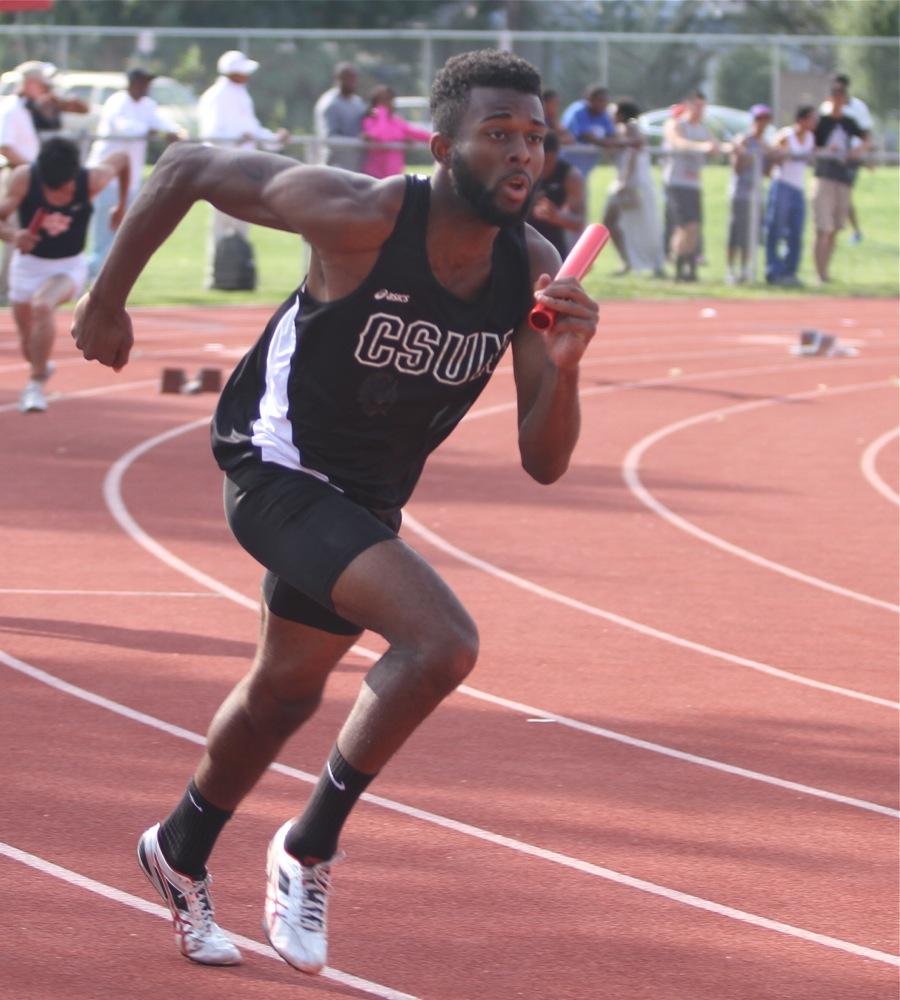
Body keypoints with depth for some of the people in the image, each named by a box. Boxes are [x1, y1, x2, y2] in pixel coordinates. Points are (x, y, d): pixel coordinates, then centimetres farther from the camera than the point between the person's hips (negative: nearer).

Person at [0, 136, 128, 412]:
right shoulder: (24, 178, -24)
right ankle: (41, 366, 49)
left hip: (69, 267, -2)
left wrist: (122, 205, 8)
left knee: (42, 305, -33)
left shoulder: (91, 181, -23)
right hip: (28, 263, 2)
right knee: (29, 346, 12)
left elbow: (121, 159, -3)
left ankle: (36, 384, -26)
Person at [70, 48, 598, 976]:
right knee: (442, 642, -26)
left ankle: (180, 851, 52)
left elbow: (542, 463, -11)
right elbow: (186, 168, -15)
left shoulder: (530, 269, -12)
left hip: (366, 500, 7)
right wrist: (106, 302, -7)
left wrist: (562, 365, -30)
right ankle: (309, 847, -9)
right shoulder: (363, 218, -27)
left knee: (285, 691, 26)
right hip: (279, 472, -7)